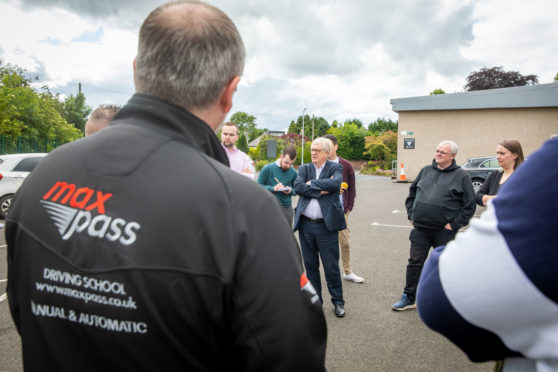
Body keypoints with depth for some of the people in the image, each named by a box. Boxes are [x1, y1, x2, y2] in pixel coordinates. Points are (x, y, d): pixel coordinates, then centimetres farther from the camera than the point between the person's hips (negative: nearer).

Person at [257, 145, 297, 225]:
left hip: (286, 209, 3)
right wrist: (273, 188, -18)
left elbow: (296, 189, 16)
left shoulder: (293, 172, 5)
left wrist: (291, 191, -8)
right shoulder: (268, 168, -4)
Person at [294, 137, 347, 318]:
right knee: (310, 265, 13)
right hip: (305, 225, 3)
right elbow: (297, 186, -10)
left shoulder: (335, 167, 2)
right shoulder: (304, 168, 9)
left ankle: (338, 302, 23)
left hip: (326, 225, -3)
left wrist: (312, 183, -12)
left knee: (331, 266, 4)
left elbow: (335, 183, -20)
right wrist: (321, 190, -14)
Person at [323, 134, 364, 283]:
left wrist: (349, 207, 2)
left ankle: (348, 272, 24)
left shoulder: (346, 165, 5)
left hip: (341, 211, 1)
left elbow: (352, 187, 8)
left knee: (345, 242, 9)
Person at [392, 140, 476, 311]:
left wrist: (454, 224, -9)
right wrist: (411, 215, 9)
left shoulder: (461, 176, -1)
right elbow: (411, 194, 19)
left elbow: (469, 205, -3)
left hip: (444, 231, -3)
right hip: (420, 228, 3)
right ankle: (408, 298, 17)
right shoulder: (426, 170, 11)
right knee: (415, 262, 6)